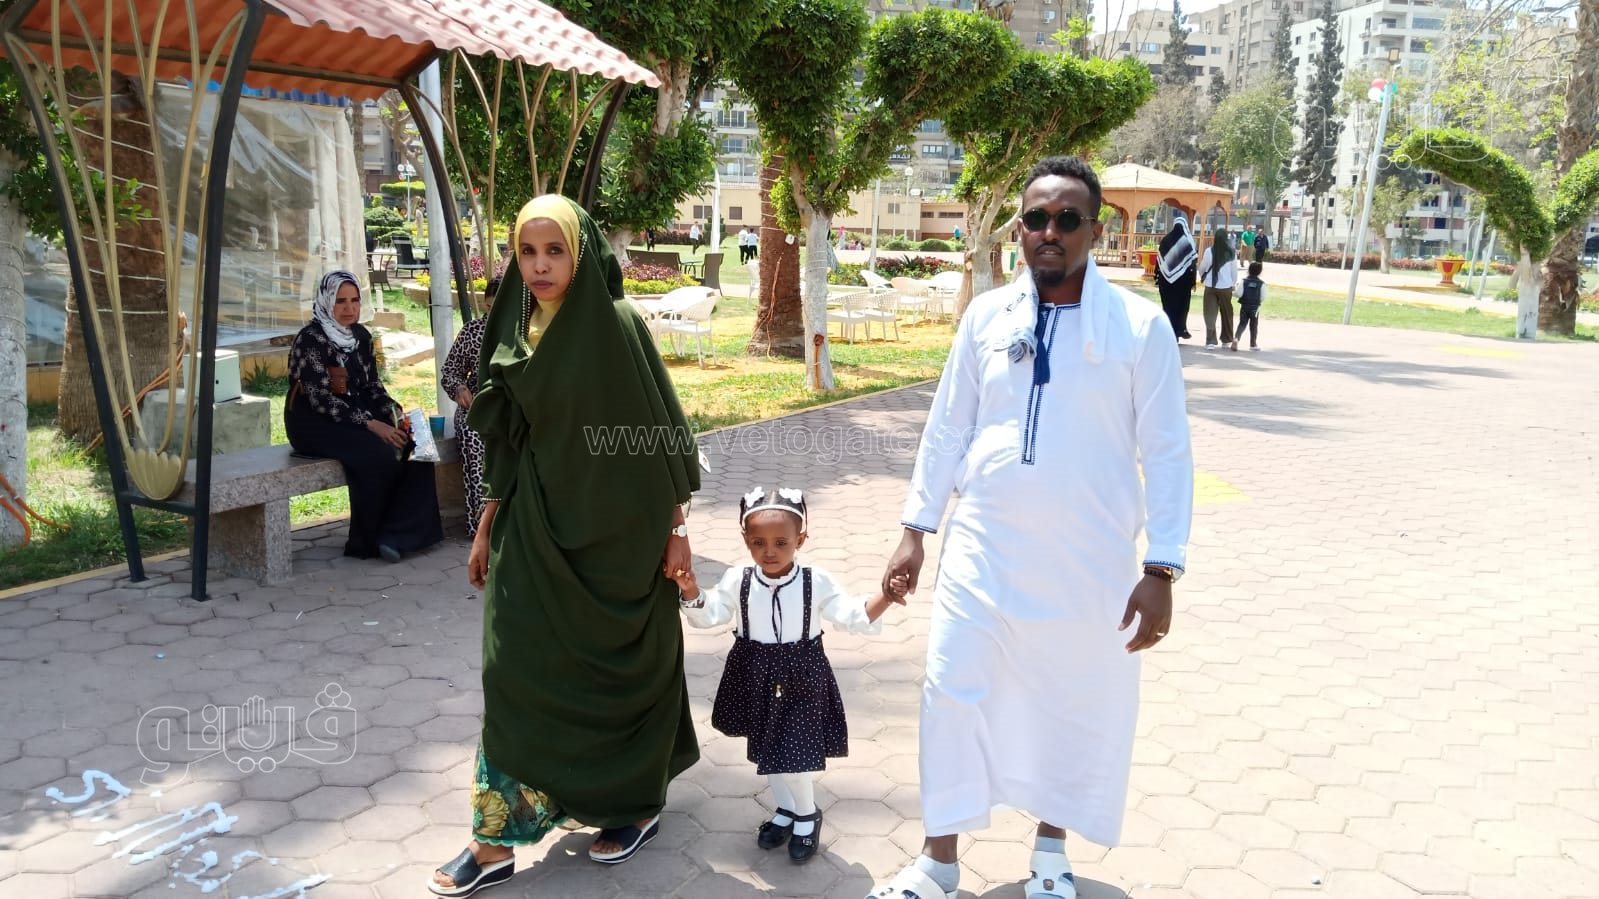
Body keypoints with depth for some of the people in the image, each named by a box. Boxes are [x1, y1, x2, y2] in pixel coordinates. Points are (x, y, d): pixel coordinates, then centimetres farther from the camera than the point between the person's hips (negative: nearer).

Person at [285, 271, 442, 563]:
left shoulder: (361, 336, 8)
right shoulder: (310, 338, -13)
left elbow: (373, 385, 12)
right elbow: (319, 397, -20)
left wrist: (396, 414, -8)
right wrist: (370, 424, -26)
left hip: (356, 414, 7)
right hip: (314, 423, -7)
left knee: (414, 443, -18)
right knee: (378, 453, -31)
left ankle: (394, 535, -19)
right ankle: (368, 542, -14)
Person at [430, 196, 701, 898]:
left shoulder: (617, 325, -11)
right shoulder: (515, 331, 6)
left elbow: (661, 431, -10)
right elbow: (506, 445, 12)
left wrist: (676, 528, -11)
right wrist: (486, 527, 13)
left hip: (614, 527, -5)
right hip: (534, 526, 5)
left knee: (617, 664, 8)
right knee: (517, 669, 5)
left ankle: (636, 803, 29)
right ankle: (498, 839, 16)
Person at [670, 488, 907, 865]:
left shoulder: (818, 582, -14)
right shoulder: (738, 580, -9)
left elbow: (854, 616, -14)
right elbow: (709, 615, -3)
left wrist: (884, 598, -29)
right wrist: (692, 593, -21)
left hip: (801, 680, -3)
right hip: (756, 680, 3)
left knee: (794, 754, -3)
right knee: (765, 750, 18)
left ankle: (807, 814, 26)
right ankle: (785, 810, 42)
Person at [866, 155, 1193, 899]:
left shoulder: (1140, 325, -6)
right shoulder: (986, 316, 2)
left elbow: (1166, 452, -5)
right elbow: (947, 429, 7)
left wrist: (1161, 568, -8)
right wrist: (915, 530, 5)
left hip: (1087, 561, -1)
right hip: (980, 550, 2)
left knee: (1076, 708, 13)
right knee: (954, 696, 5)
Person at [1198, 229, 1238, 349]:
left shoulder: (1209, 251, -9)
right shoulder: (1231, 253, -6)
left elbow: (1202, 267, 2)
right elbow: (1234, 271, 2)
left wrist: (1203, 277, 23)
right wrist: (1233, 284, 18)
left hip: (1210, 286, -1)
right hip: (1226, 287, 1)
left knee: (1210, 314, 2)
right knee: (1227, 314, 16)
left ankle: (1211, 341, -6)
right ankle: (1226, 339, 26)